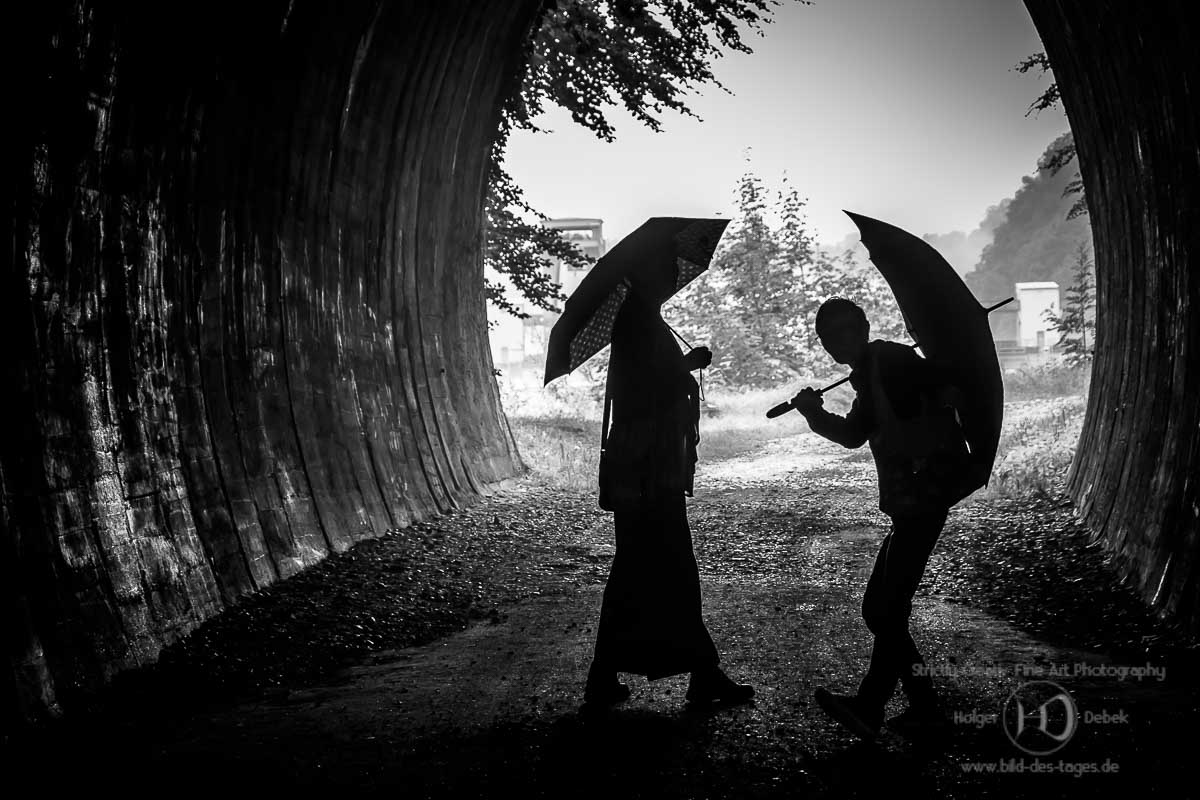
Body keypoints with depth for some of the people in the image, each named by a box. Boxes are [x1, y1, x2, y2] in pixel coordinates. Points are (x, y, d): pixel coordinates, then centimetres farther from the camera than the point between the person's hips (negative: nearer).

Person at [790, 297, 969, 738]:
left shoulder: (890, 359, -9)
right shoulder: (869, 374, 19)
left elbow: (951, 391, -19)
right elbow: (853, 433, 23)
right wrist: (816, 413, 10)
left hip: (926, 494, -10)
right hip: (909, 502, 10)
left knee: (887, 605, -12)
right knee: (880, 607, 10)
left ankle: (870, 706, -11)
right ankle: (924, 706, 14)